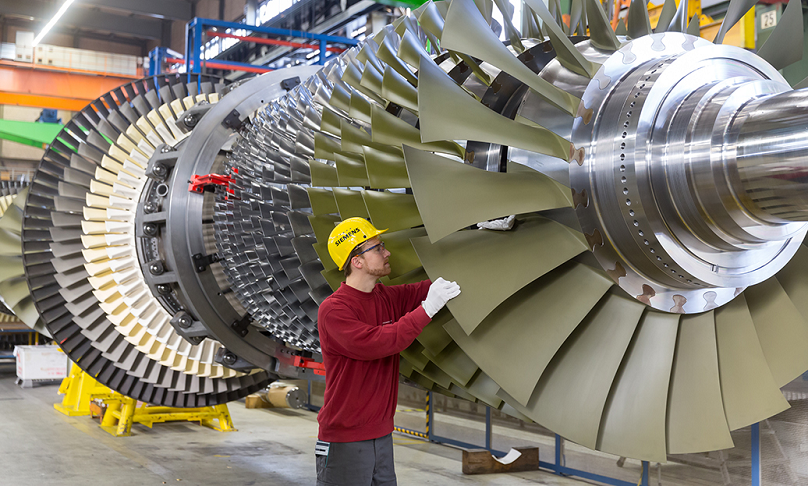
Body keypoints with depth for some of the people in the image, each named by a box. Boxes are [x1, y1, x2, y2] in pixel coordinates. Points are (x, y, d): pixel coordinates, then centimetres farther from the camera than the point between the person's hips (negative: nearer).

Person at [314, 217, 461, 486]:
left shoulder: (388, 297, 7)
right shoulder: (333, 309, -15)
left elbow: (429, 288, 11)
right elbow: (374, 344, -27)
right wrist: (426, 310, -25)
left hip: (382, 435, 7)